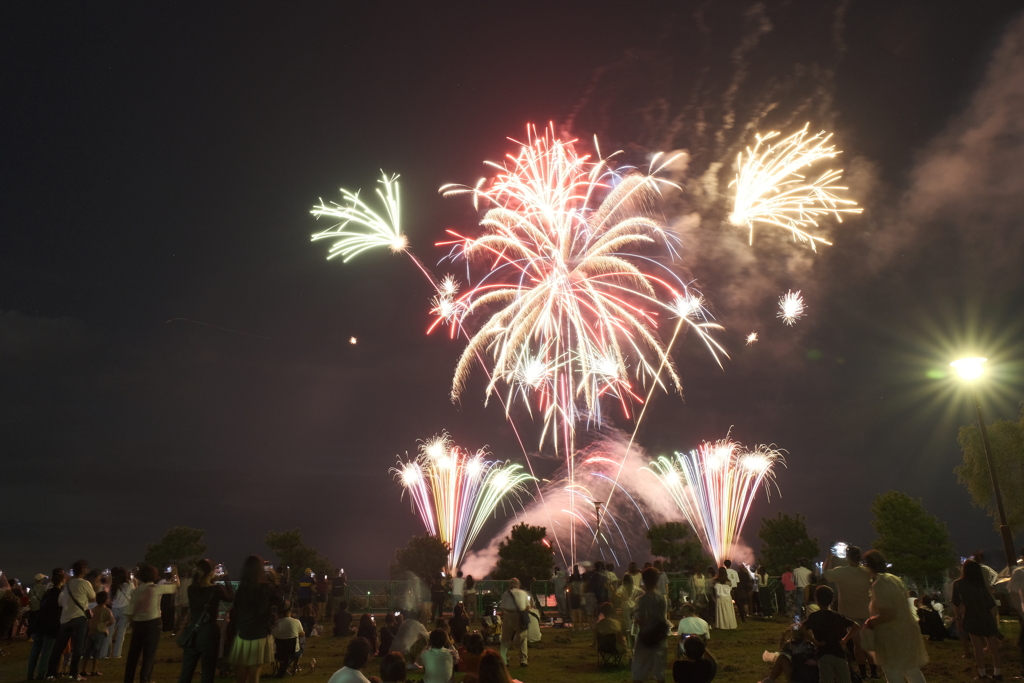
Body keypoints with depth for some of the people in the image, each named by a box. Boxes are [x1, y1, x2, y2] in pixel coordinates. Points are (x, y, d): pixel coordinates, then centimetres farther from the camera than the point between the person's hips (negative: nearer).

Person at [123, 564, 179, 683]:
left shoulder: (136, 591, 0)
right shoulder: (157, 588, -6)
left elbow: (129, 613, -4)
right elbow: (175, 586, 7)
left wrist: (133, 622, 12)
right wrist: (174, 575, 24)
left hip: (138, 623, 3)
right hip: (153, 623, -3)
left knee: (133, 653, 15)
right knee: (149, 653, 6)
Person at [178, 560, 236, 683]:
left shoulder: (191, 589, -2)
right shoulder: (217, 589, -14)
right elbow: (231, 597, 6)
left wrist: (214, 581, 19)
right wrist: (226, 580, 13)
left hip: (192, 634, 4)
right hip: (209, 634, -4)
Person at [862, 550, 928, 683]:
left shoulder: (878, 584, -20)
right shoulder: (895, 579, 8)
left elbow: (888, 614, -25)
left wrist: (870, 623, -10)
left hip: (893, 636, -9)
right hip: (906, 631, 9)